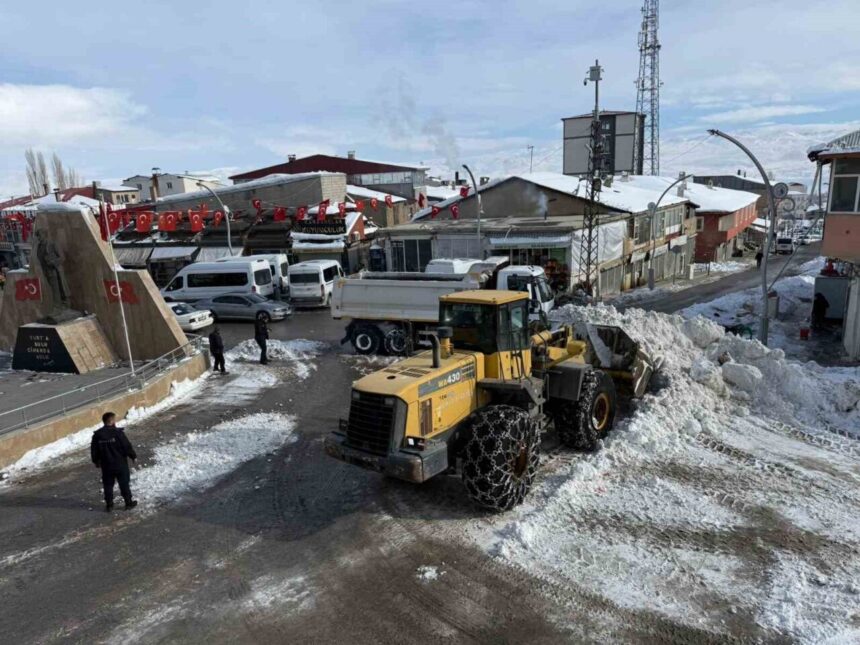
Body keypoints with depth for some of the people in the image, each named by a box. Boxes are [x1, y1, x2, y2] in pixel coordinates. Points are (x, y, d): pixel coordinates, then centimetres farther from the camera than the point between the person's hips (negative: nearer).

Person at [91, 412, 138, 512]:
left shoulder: (97, 435, -4)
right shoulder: (118, 432, -17)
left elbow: (94, 450, 5)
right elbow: (127, 446, -14)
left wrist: (96, 461, 20)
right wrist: (133, 456, 0)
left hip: (106, 465, 3)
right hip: (120, 464, -3)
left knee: (108, 485, 15)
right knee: (124, 484, 9)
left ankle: (109, 505, 20)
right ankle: (128, 502, 16)